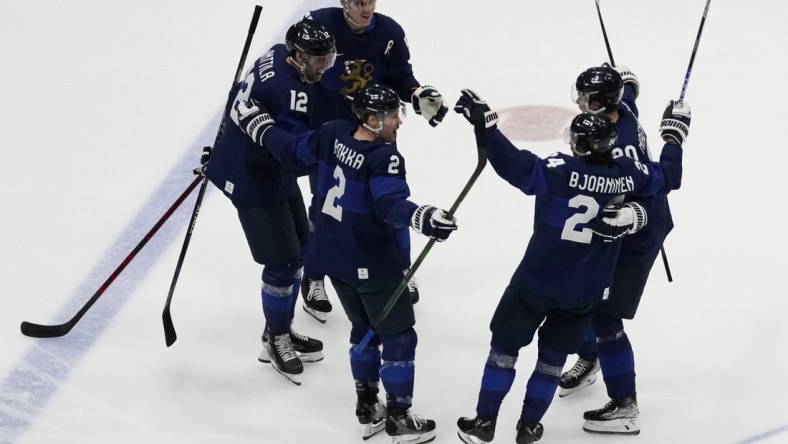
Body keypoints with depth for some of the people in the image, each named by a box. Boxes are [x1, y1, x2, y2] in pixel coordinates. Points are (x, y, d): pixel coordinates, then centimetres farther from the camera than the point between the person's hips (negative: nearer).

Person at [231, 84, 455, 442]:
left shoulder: (332, 134, -6)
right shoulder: (384, 158, -26)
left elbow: (293, 154, 7)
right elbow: (390, 204, -39)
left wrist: (259, 125, 22)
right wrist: (420, 217, -55)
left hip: (334, 258, 8)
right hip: (373, 265, -8)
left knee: (364, 328, 25)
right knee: (398, 336, 9)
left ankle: (367, 407, 34)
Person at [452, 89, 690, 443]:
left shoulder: (562, 171, -22)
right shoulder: (629, 175, -8)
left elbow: (515, 166, -33)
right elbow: (668, 176, 10)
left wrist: (485, 122, -31)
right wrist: (674, 135, 24)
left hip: (537, 282, -4)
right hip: (586, 293, 4)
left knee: (504, 346, 13)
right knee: (553, 357, 20)